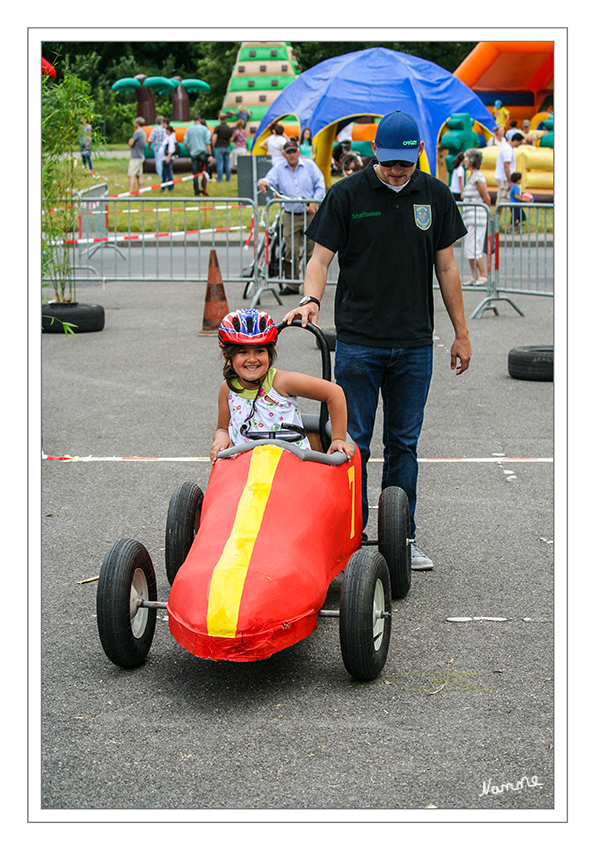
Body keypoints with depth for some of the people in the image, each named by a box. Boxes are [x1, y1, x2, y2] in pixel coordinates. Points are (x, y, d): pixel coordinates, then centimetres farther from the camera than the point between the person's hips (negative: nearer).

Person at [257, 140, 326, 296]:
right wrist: (263, 182, -32)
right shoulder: (278, 167, 6)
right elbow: (270, 180, -7)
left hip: (310, 213, 0)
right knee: (291, 251, -6)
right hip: (290, 216, 0)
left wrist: (315, 201, -10)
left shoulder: (309, 165, 5)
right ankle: (291, 285, 1)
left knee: (312, 250, 1)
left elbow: (320, 185, 5)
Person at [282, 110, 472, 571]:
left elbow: (446, 266, 11)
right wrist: (310, 298, -23)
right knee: (353, 443, 0)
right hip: (358, 342, -2)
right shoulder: (347, 194, -2)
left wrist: (462, 333, 11)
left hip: (414, 343, 2)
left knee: (404, 443, 9)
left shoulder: (436, 195, 6)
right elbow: (321, 257, -3)